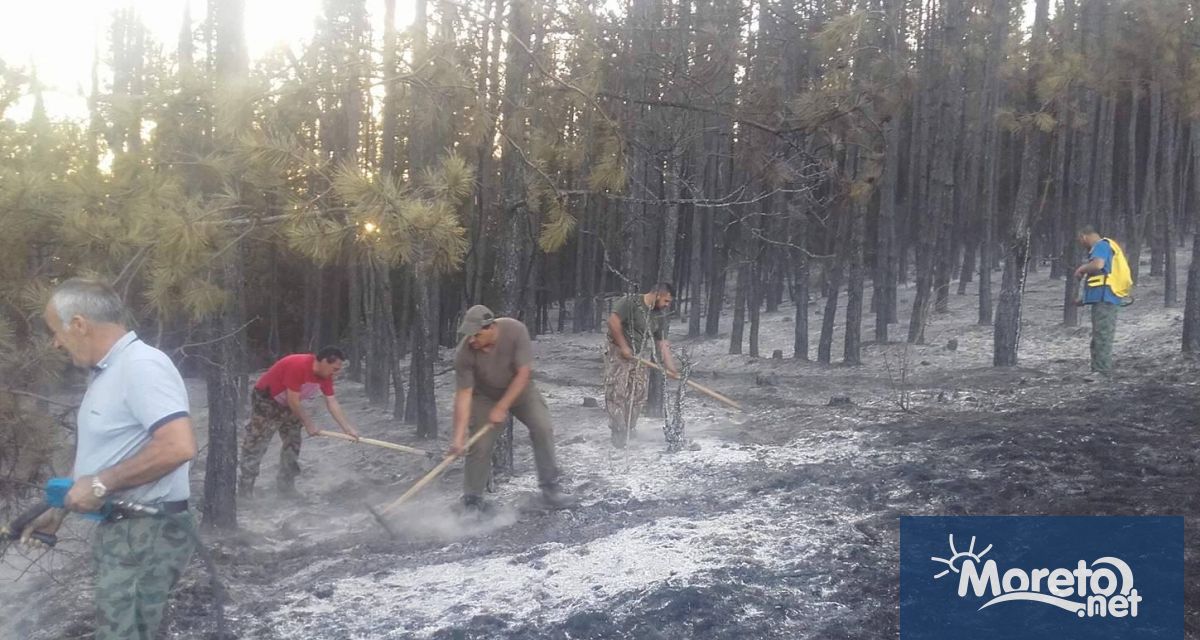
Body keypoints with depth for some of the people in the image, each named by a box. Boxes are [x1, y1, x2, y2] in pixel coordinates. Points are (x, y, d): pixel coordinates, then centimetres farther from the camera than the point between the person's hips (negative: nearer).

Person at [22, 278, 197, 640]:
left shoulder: (141, 365, -19)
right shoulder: (108, 372, 14)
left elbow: (179, 446, -30)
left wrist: (101, 484, -21)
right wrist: (58, 509, 21)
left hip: (148, 534, -10)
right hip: (121, 530, 10)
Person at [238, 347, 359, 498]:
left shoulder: (325, 374, -10)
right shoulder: (298, 366, -35)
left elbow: (332, 403, -6)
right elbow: (293, 401, -30)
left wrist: (348, 429, -10)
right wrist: (309, 424, -20)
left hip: (288, 404, 8)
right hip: (265, 400, -8)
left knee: (293, 443, 7)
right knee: (255, 445, -4)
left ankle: (286, 484, 16)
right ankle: (245, 488, 4)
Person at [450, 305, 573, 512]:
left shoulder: (516, 330, -32)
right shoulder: (464, 353, -30)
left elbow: (523, 374, -27)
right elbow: (463, 395, -28)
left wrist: (502, 408, -28)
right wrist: (458, 437, -32)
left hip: (520, 389, 1)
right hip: (485, 396, -1)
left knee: (543, 428, -11)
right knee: (480, 445, -9)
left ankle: (550, 487, 4)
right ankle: (473, 501, 6)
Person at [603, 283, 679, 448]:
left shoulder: (660, 315, 5)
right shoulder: (631, 302, -15)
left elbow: (662, 343, 7)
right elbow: (613, 321, -23)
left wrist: (670, 367, 1)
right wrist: (624, 346, -21)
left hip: (641, 357, 6)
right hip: (619, 354, -6)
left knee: (637, 396, 4)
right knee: (617, 393, -8)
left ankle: (628, 431, 14)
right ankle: (618, 432, 0)